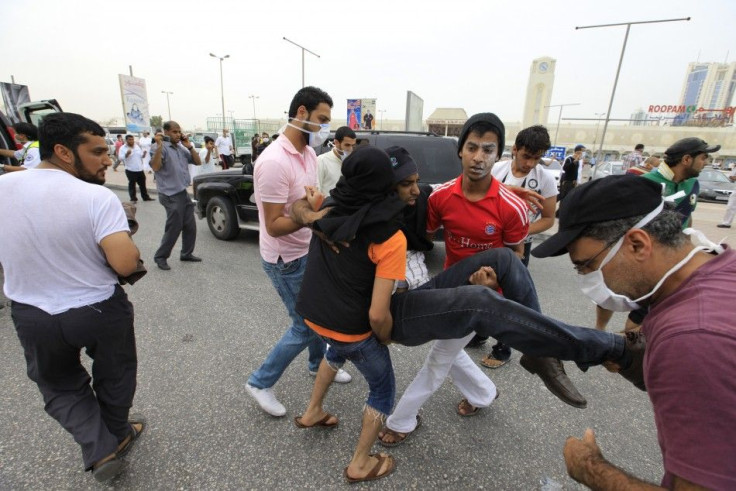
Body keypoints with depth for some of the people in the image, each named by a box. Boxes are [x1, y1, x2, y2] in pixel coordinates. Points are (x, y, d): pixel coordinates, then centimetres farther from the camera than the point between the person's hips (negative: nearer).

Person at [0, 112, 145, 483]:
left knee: (59, 386, 28)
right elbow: (126, 264, -30)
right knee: (113, 376, 25)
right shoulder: (97, 197, -23)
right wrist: (132, 251, -9)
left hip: (32, 315, 3)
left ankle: (100, 449, 22)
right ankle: (118, 435, 45)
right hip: (100, 310, -3)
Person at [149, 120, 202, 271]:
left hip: (183, 193, 8)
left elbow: (198, 162, 11)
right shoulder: (159, 147, -10)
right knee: (174, 229, -2)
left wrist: (189, 146, 1)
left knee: (190, 226, 11)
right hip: (171, 196, -7)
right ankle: (160, 257, 14)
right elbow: (155, 167, -23)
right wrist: (159, 146, -27)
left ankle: (186, 254, 25)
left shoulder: (181, 148, 12)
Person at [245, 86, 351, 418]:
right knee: (305, 325, 4)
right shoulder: (274, 162, -25)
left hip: (309, 251, 9)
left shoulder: (308, 153, 3)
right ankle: (260, 383, 28)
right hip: (287, 260, -8)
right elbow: (274, 226, -25)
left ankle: (318, 364, 47)